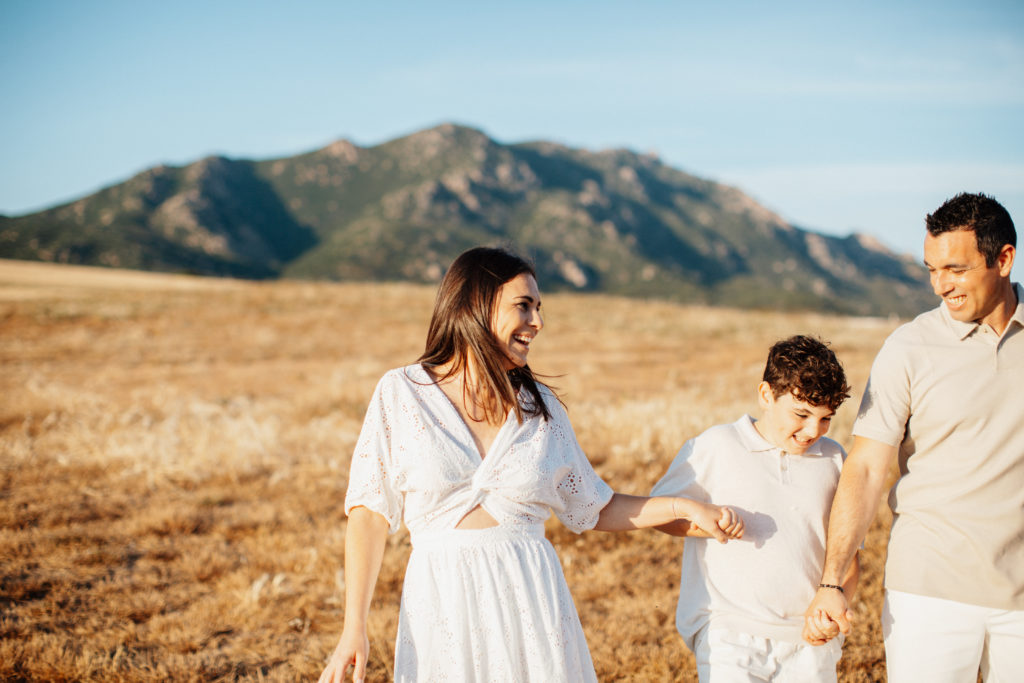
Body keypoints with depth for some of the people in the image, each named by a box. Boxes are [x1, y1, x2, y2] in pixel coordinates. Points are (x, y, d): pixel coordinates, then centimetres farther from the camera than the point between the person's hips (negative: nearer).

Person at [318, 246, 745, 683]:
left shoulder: (541, 406, 7)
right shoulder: (401, 393, 0)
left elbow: (596, 509, 14)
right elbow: (370, 513, -2)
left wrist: (683, 507, 3)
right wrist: (354, 629, -8)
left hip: (530, 596, 2)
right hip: (442, 604, -2)